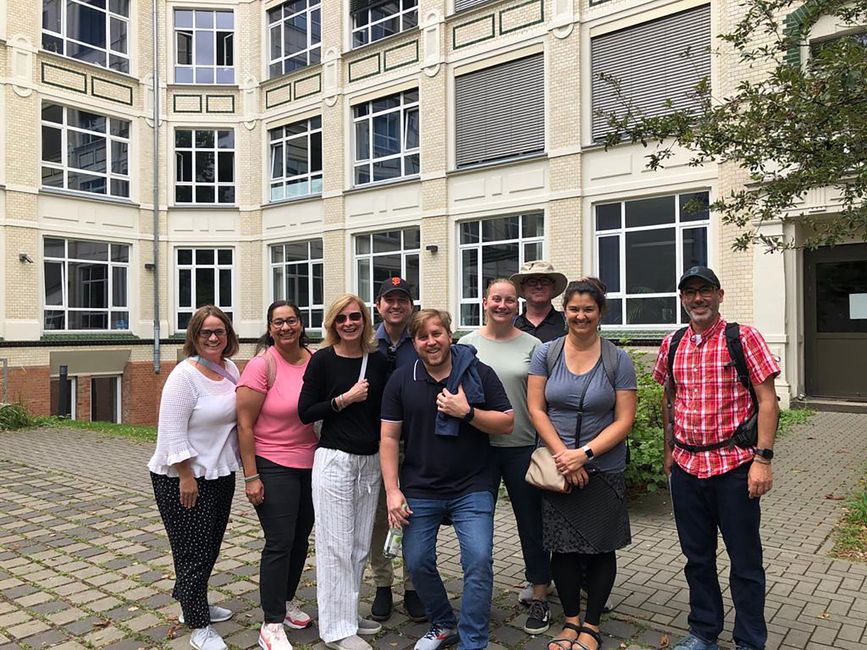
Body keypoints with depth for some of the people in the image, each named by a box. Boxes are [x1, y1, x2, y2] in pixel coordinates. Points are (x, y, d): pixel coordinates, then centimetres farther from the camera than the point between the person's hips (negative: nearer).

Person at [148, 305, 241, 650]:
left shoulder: (230, 369, 4)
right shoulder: (185, 375, -18)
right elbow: (172, 433, -20)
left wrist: (244, 465, 13)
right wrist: (186, 476, -21)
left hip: (221, 474, 7)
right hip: (183, 479, -7)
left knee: (210, 547, 19)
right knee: (194, 552, 3)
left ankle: (192, 605, 40)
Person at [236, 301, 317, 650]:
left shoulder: (314, 360, 0)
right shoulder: (262, 365, -14)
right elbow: (244, 424, -13)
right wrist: (251, 476, -14)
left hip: (311, 464, 6)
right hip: (273, 467, -5)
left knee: (301, 538, 17)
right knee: (279, 544, -2)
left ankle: (286, 600, 38)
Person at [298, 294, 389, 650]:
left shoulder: (377, 360, 5)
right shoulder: (323, 360, -6)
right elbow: (305, 413, -8)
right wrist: (345, 398, -15)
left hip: (370, 461, 5)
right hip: (334, 460, -4)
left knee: (360, 545, 13)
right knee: (336, 546, 1)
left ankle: (349, 613, 29)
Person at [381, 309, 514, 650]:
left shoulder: (479, 373, -5)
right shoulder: (401, 380, -1)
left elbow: (507, 424, -4)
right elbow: (389, 438, 0)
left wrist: (467, 411, -19)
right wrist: (392, 491, -5)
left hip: (472, 489, -2)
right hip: (419, 491, 2)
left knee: (479, 562, -10)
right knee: (417, 562, 9)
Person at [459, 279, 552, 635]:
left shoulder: (531, 345, 1)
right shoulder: (467, 344, 2)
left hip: (523, 446, 0)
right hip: (478, 446, 1)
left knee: (532, 523, 10)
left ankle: (540, 598, 28)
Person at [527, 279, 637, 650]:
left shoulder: (618, 360, -3)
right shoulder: (546, 353, 0)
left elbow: (624, 421, -6)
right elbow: (536, 410, -3)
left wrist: (584, 453, -17)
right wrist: (563, 455, -12)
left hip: (604, 470, -1)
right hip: (556, 466, 1)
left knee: (600, 548, 8)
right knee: (562, 548, 9)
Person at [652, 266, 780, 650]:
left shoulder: (744, 338, -6)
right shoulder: (672, 345, 7)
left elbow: (767, 401, -8)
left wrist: (762, 458, -14)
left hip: (734, 464, -4)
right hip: (686, 466, 4)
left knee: (745, 560, 8)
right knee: (697, 557, 16)